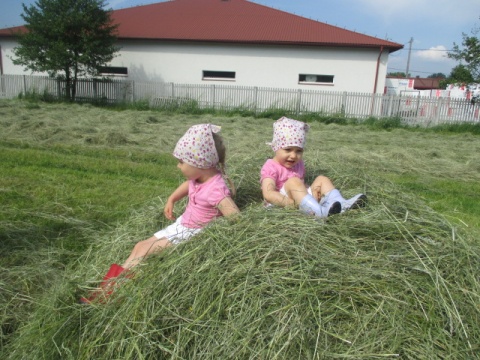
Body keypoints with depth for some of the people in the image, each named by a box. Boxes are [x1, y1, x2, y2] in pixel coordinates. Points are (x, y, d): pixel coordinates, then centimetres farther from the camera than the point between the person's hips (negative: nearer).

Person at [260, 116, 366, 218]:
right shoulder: (271, 167, -10)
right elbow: (268, 195, -23)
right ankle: (319, 211, -48)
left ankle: (342, 204, -21)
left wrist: (311, 191, -2)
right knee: (293, 181, -31)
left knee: (321, 179, 2)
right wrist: (293, 203, -32)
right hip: (281, 204, -8)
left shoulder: (298, 164, 16)